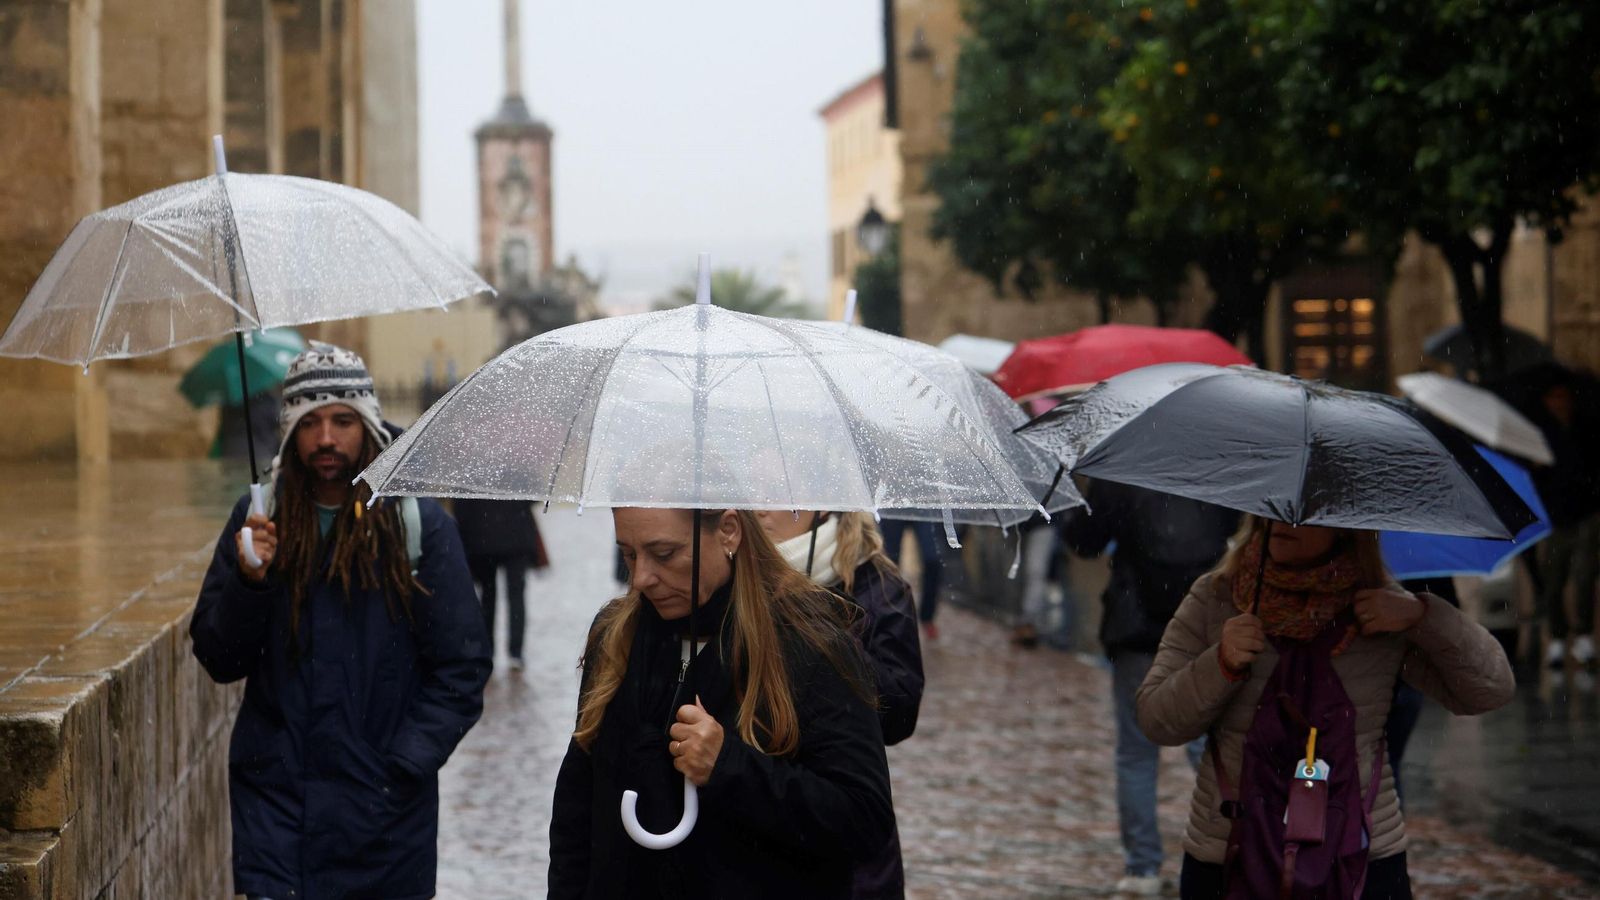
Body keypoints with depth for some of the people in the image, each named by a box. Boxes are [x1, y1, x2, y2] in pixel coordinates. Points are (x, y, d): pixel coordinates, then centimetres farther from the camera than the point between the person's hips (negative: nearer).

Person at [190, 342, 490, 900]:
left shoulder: (420, 523, -3)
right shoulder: (258, 519, 4)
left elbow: (462, 670, -1)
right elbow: (218, 661, 4)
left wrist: (404, 766, -10)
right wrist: (248, 582, -13)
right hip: (276, 796, 1)